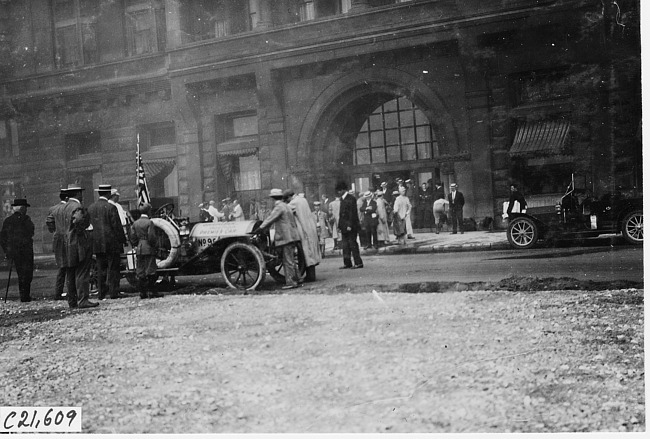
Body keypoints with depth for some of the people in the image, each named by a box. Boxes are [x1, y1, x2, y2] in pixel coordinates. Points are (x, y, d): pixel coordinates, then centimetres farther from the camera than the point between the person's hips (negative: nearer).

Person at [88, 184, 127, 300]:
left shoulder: (90, 208, 7)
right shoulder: (111, 207, -11)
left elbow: (89, 225, 11)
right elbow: (117, 226, -11)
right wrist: (123, 239, 0)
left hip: (97, 243, 5)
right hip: (111, 242, -5)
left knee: (101, 269, 10)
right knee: (113, 268, 0)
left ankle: (102, 293, 11)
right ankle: (114, 292, 0)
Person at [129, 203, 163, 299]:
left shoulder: (135, 223, 7)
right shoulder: (149, 223, -10)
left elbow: (132, 237, 7)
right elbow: (152, 237, -14)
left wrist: (136, 245, 17)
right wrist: (156, 246, -2)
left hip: (139, 250, 6)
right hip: (149, 250, -6)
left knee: (140, 272, 7)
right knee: (150, 270, -1)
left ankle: (142, 292, 9)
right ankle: (151, 292, 0)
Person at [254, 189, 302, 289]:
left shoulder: (279, 207, -12)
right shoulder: (286, 206, 17)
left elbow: (270, 220, -17)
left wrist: (259, 229, -16)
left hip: (286, 238, -10)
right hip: (291, 236, 10)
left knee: (288, 260, -7)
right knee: (290, 260, 14)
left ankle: (291, 282, -6)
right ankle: (295, 281, 19)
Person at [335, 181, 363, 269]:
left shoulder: (351, 198, -11)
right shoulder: (342, 199, 15)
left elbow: (352, 212, -17)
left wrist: (350, 225, -21)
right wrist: (340, 225, 12)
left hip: (350, 226, -9)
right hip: (344, 227, 9)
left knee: (352, 243, -5)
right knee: (345, 245, 9)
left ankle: (358, 263, 1)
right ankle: (347, 263, 14)